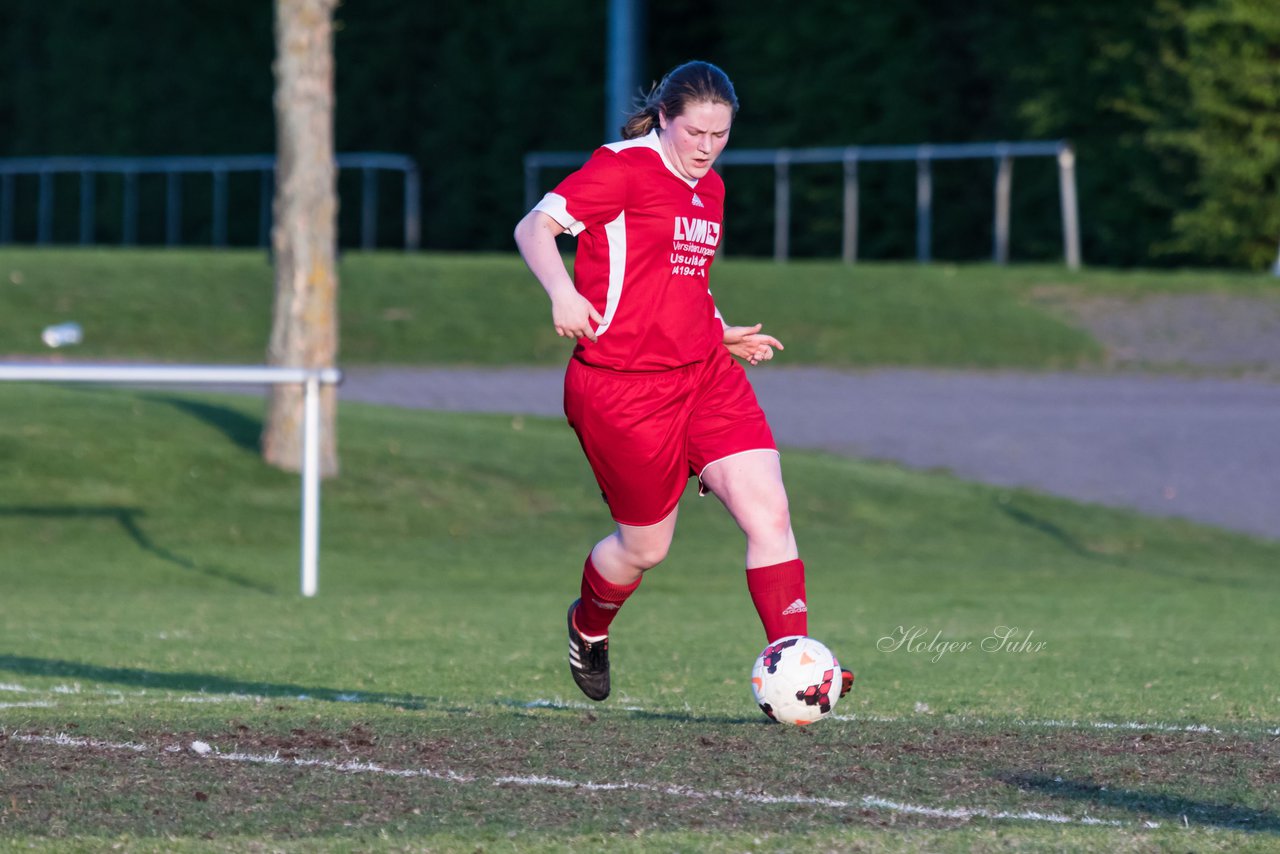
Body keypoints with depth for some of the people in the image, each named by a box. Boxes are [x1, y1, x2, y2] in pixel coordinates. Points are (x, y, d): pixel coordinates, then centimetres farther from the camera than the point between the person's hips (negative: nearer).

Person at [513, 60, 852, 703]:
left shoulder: (709, 189, 16)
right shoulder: (623, 168, -9)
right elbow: (534, 229, -15)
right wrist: (563, 293, -32)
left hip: (704, 374, 7)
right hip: (621, 385, -7)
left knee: (769, 511, -11)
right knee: (646, 547, 5)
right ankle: (588, 628, 38)